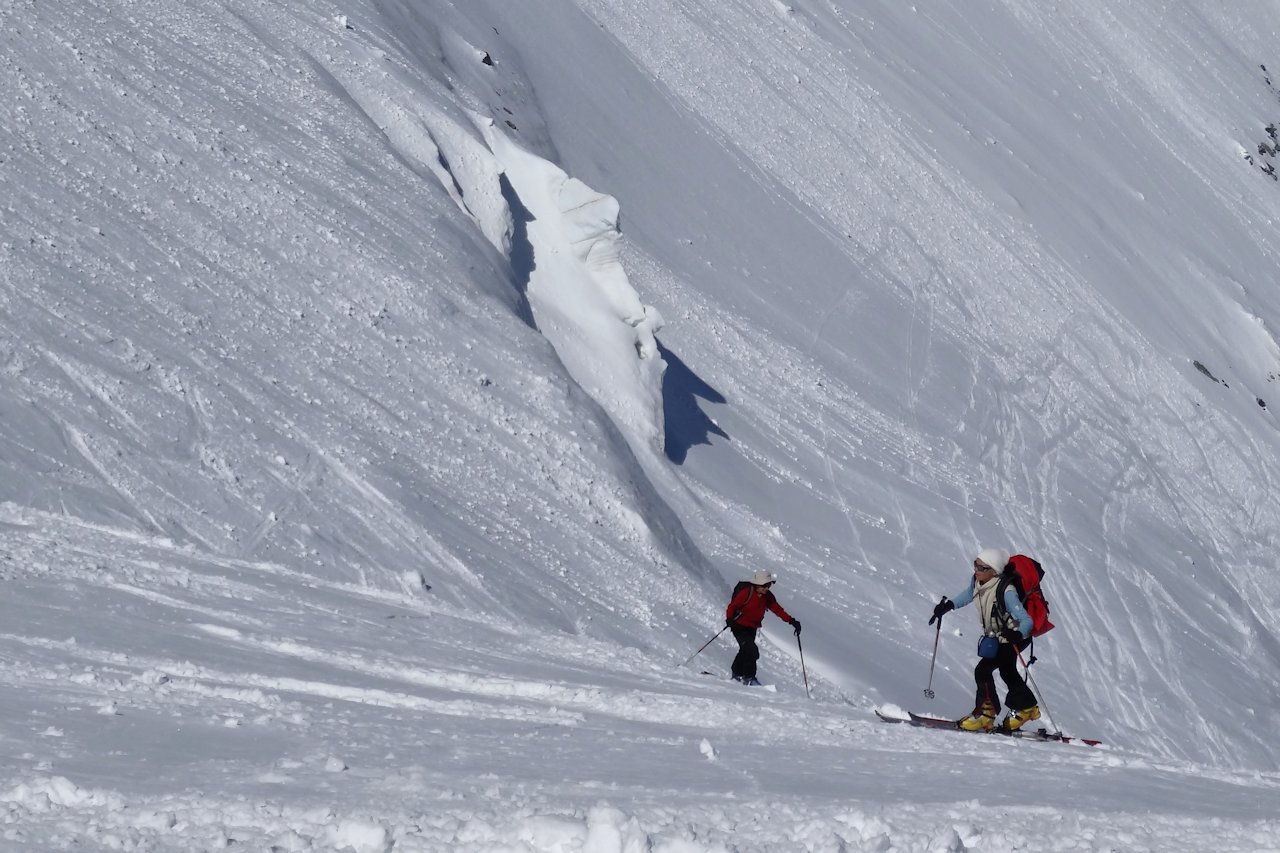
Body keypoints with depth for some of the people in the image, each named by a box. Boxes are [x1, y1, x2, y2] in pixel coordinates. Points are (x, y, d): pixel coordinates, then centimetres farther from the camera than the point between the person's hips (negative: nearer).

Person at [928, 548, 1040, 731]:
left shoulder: (1006, 592, -37)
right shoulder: (977, 581, -15)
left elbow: (1026, 621, -37)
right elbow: (969, 594, 12)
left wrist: (1018, 634, -56)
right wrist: (949, 605, 3)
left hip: (1014, 638, -9)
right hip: (994, 636, 9)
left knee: (983, 670, -16)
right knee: (1007, 672, 25)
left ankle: (986, 713, 1)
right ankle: (1026, 708, 45)